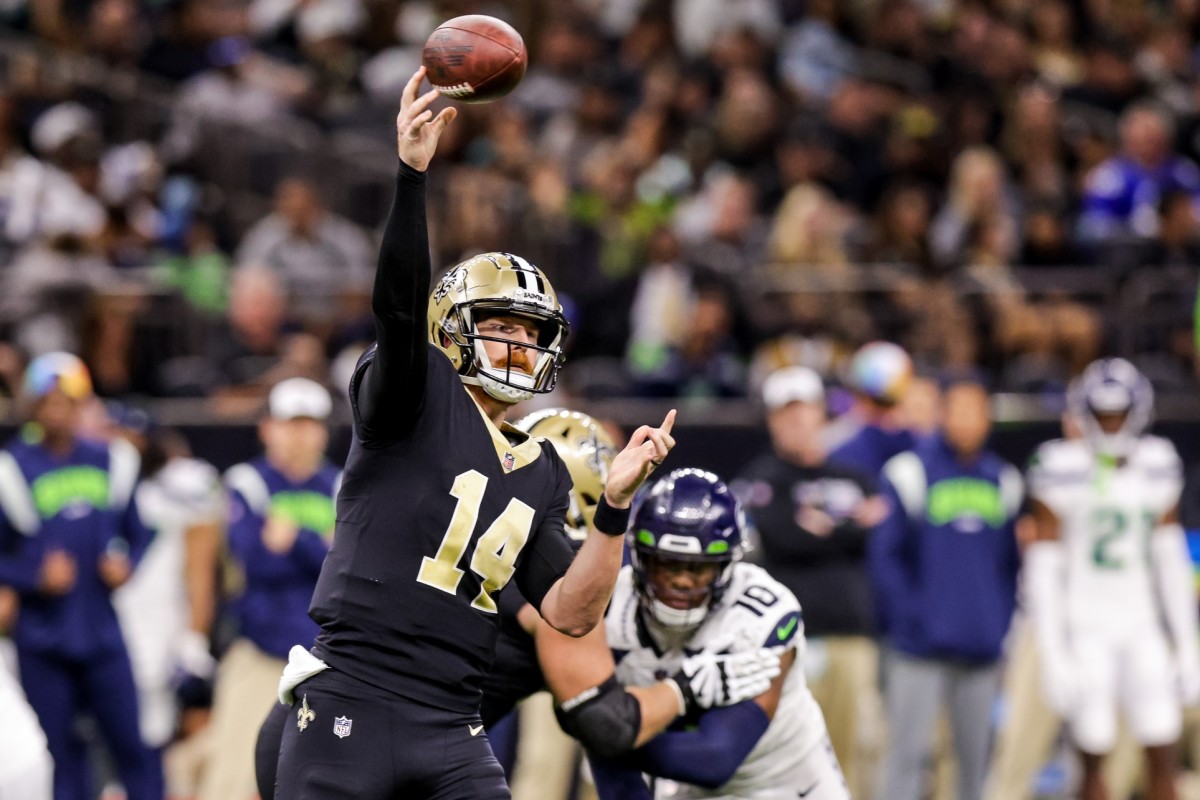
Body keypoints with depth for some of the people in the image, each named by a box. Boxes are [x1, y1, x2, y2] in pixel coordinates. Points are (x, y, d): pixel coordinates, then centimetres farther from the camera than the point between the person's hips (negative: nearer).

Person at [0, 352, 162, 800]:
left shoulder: (111, 463, 7)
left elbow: (136, 534, 16)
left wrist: (125, 564, -4)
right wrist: (36, 577, -16)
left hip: (102, 629, 2)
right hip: (43, 640, -2)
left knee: (132, 743, -3)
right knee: (61, 755, 2)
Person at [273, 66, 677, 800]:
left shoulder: (540, 475, 16)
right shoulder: (419, 399, 0)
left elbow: (572, 613, 9)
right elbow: (398, 303, -20)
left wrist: (616, 506, -3)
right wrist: (412, 173, -33)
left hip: (451, 736, 5)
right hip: (347, 712, -5)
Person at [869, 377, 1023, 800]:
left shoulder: (1003, 480, 11)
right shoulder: (910, 472, -3)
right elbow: (884, 554, -4)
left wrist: (1003, 620, 7)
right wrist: (910, 614, -11)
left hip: (982, 649, 4)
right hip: (922, 648, -4)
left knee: (976, 753, 7)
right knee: (908, 748, -7)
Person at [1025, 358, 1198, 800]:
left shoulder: (1158, 466, 6)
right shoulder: (1061, 470, -8)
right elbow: (1043, 569, -8)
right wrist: (1054, 655, -13)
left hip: (1141, 626, 4)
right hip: (1086, 627, -4)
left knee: (1163, 754, -3)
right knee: (1094, 756, -3)